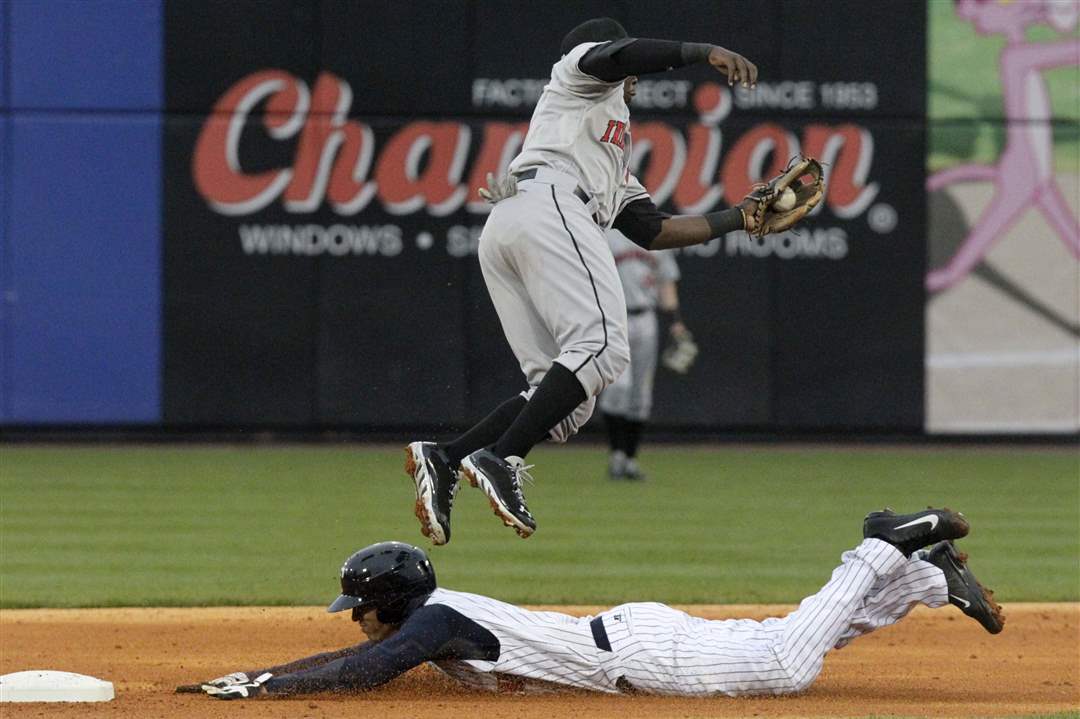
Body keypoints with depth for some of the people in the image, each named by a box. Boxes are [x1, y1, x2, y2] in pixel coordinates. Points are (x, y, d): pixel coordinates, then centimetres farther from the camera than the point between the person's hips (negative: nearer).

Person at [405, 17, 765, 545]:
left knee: (565, 395, -2)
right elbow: (617, 57, -2)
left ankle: (443, 460, -16)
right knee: (601, 345, -24)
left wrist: (736, 219, 35)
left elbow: (653, 231, 36)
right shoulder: (581, 69, 22)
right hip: (547, 201, -9)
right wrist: (705, 52, -9)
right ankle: (500, 460, -35)